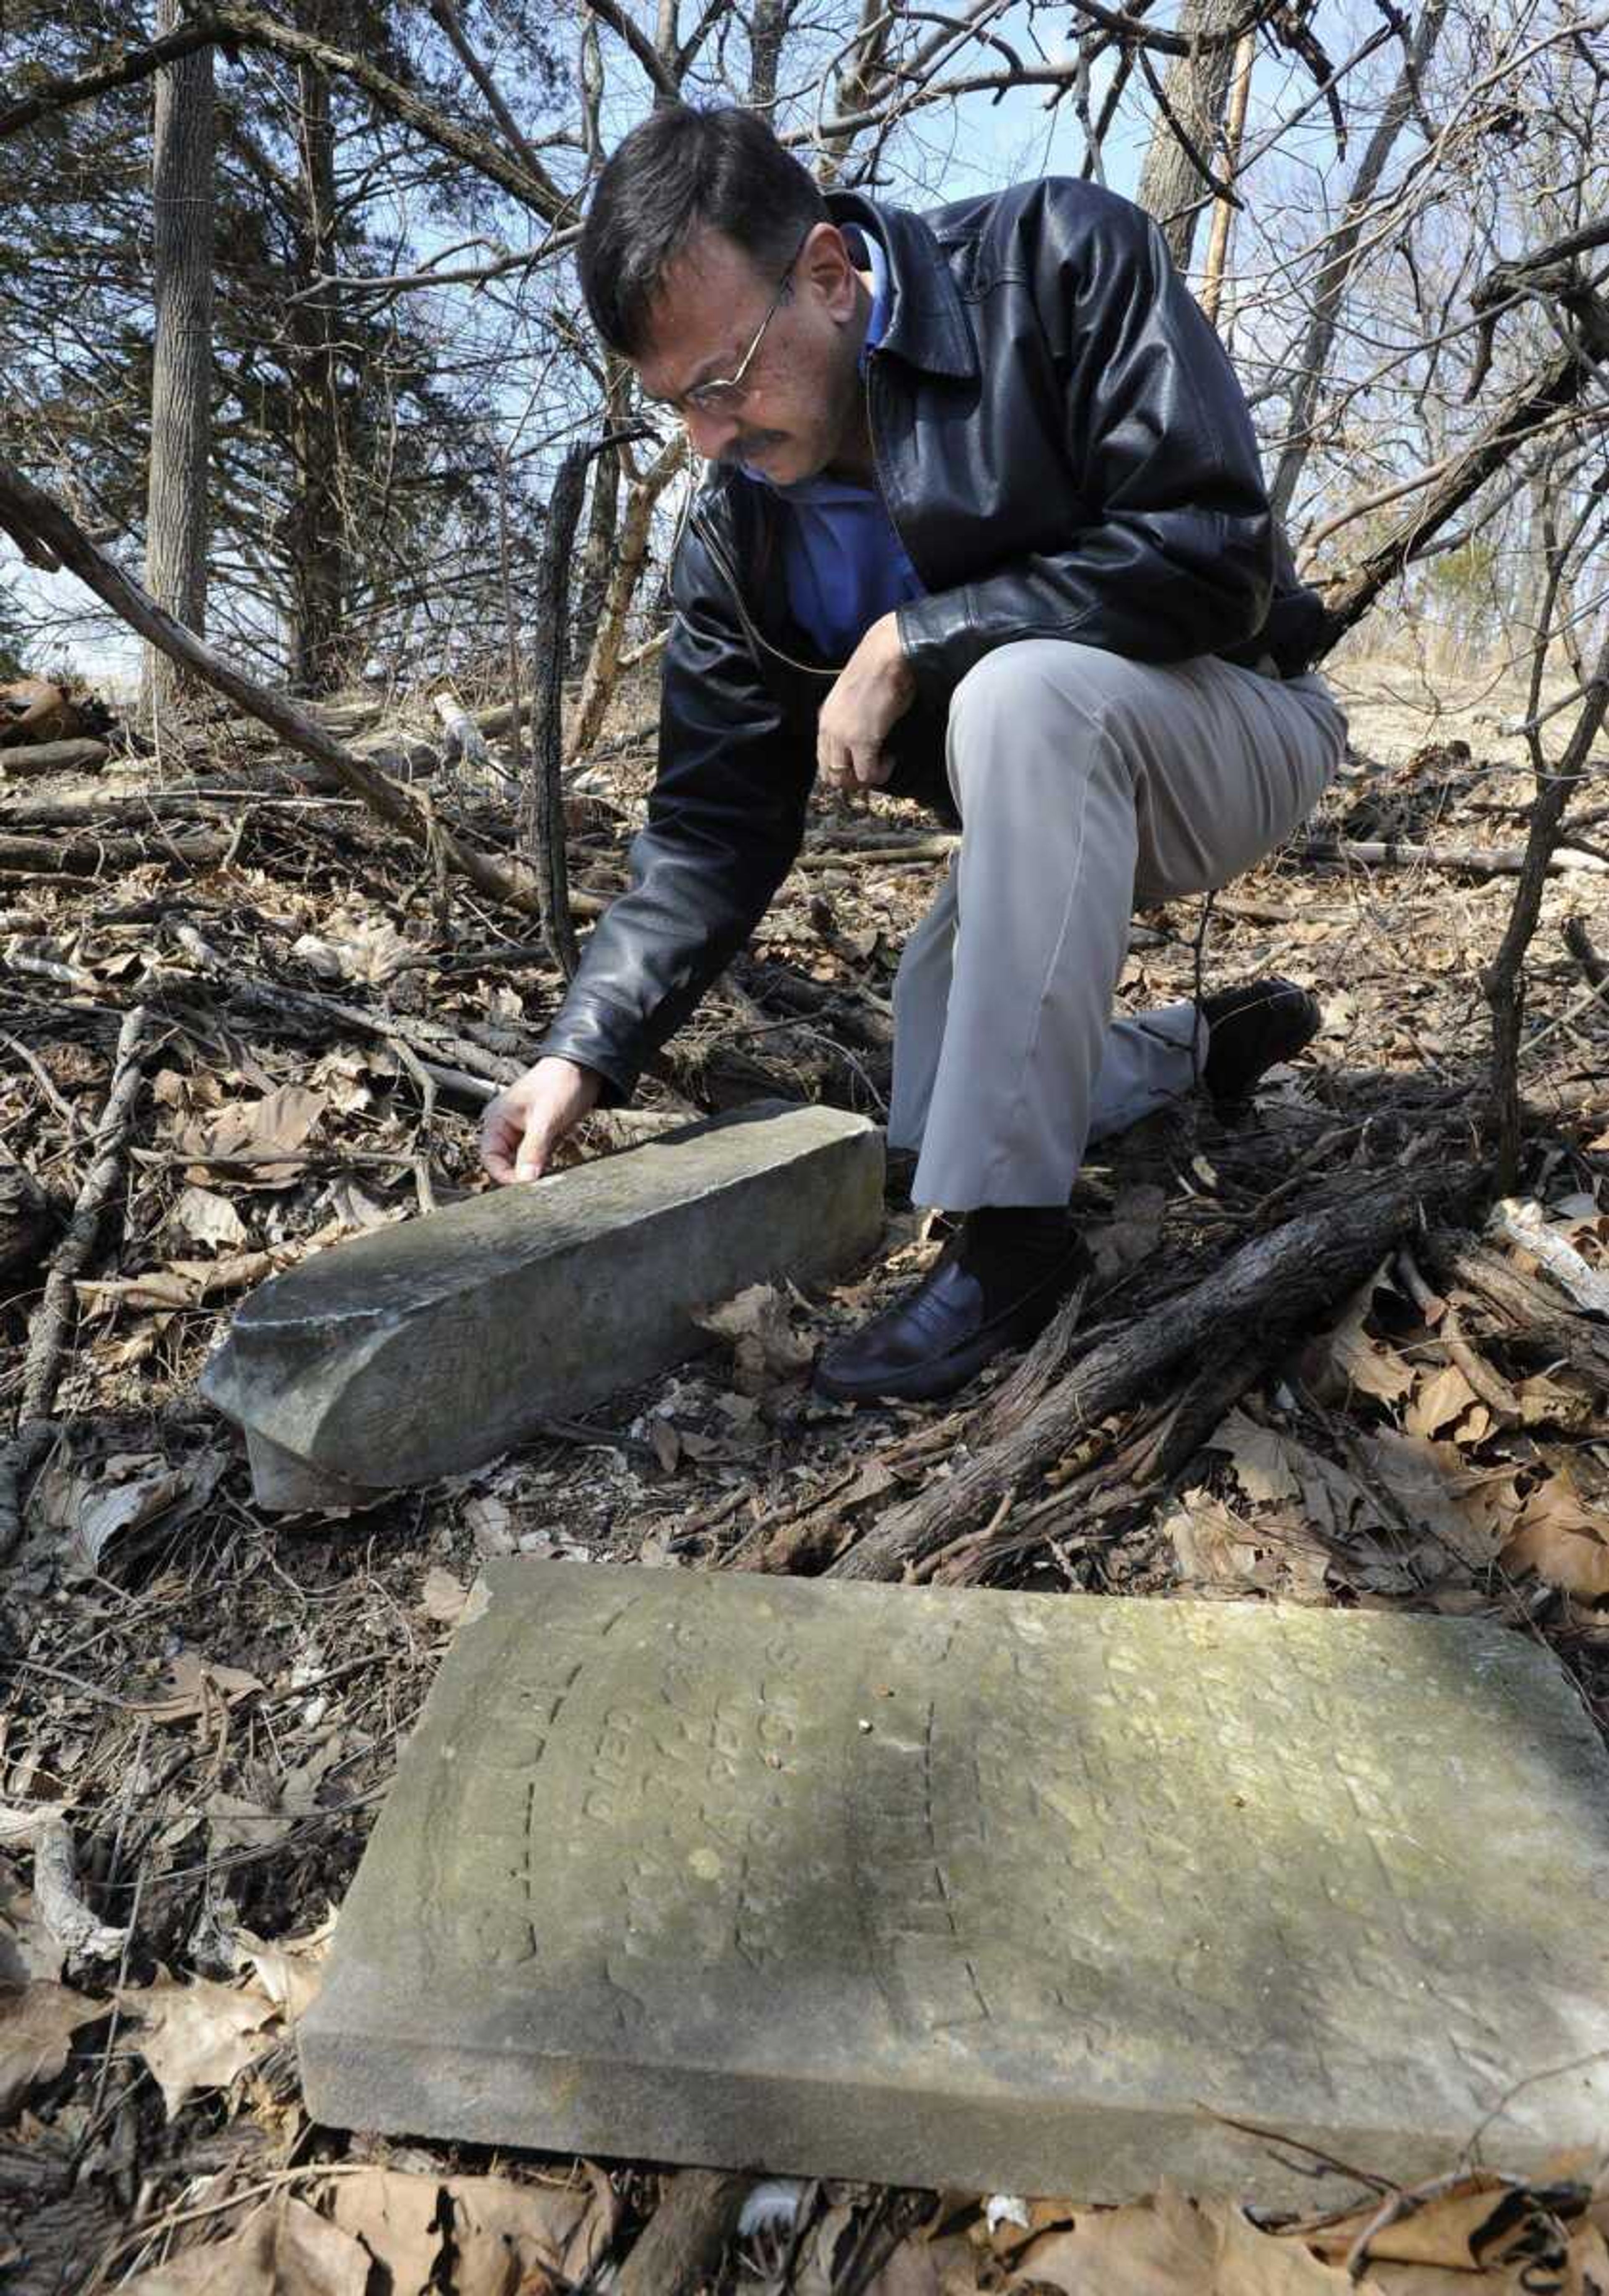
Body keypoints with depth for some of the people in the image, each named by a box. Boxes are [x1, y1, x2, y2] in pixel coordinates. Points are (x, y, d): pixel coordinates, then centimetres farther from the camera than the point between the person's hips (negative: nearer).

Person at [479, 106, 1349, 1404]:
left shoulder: (1063, 262, -20)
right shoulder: (736, 536, -8)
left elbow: (1214, 555, -28)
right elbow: (717, 824, -9)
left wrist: (910, 640, -28)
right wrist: (588, 1052, -19)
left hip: (1235, 733, -5)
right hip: (1048, 802, 6)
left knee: (1019, 690, -38)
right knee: (929, 1129, 3)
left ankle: (1014, 1237, -29)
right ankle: (1217, 1040, 26)